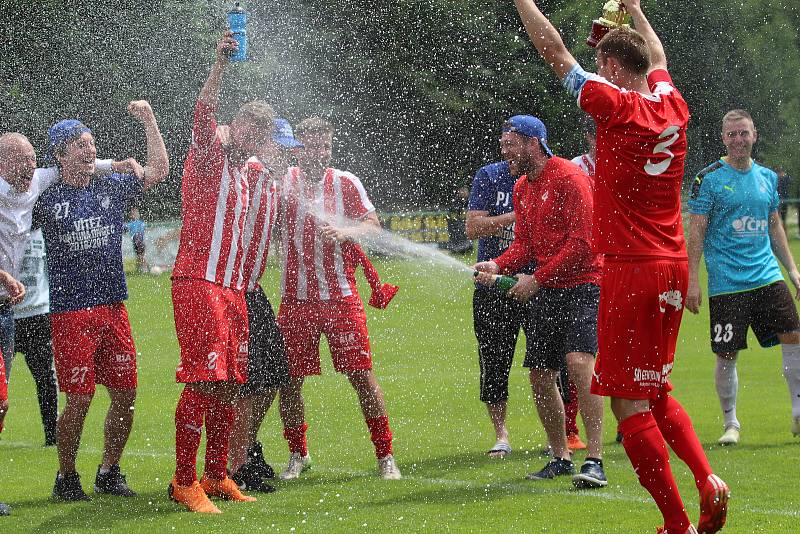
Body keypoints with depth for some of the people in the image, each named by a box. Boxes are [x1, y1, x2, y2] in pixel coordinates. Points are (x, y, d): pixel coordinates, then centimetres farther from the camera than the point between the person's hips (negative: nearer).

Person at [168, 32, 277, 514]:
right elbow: (204, 115, -23)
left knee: (228, 383, 9)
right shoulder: (209, 153, -2)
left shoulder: (246, 170, 21)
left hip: (232, 288, 8)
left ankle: (216, 477, 17)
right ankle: (184, 482, -11)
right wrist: (221, 65, -35)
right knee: (203, 380, -14)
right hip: (198, 284, -8)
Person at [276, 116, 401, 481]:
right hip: (296, 298, 1)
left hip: (341, 296, -1)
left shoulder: (345, 183, 3)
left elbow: (373, 225, 3)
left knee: (361, 375, -3)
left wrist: (343, 231, -17)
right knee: (290, 379, 3)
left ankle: (385, 456, 4)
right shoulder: (283, 181, 2)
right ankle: (297, 454, 22)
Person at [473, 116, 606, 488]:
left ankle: (595, 461, -25)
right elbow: (523, 244, 13)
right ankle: (560, 458, 21)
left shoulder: (569, 178, -13)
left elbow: (582, 243, -18)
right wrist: (498, 266, -8)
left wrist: (537, 279, -18)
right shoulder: (522, 188, 14)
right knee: (540, 375, 8)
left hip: (582, 286, -9)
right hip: (545, 291, 9)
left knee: (579, 363, -24)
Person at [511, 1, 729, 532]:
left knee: (629, 402, -4)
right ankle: (707, 479, 0)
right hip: (673, 268, 8)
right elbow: (658, 58, 30)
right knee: (656, 394, 20)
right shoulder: (672, 105, 7)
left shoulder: (617, 106, -12)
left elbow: (555, 51, -5)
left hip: (630, 269, -8)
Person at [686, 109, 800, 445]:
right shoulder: (709, 179, -3)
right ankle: (731, 424, 12)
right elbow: (696, 233, -4)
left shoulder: (767, 177, 13)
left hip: (767, 277, 4)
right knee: (727, 355, -3)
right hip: (726, 283, -4)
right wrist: (692, 281, -9)